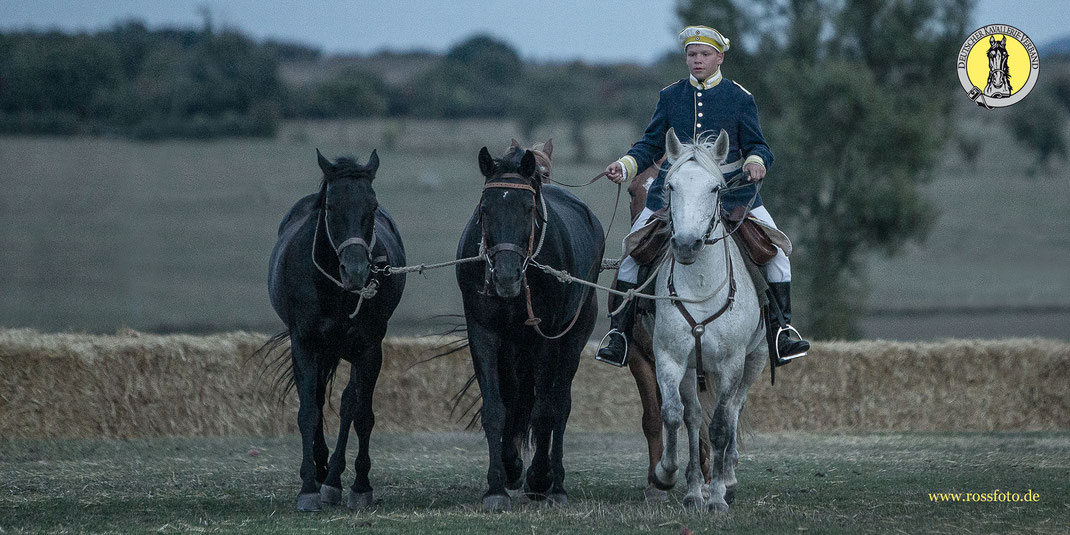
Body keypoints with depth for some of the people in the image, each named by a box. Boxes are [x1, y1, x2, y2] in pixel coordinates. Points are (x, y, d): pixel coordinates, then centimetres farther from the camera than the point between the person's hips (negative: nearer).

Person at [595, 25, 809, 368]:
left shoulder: (740, 99, 0)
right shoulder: (670, 97, 5)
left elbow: (756, 145, 1)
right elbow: (652, 145, 9)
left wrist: (756, 162, -23)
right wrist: (626, 166, -9)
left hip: (730, 189, -1)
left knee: (775, 249, -11)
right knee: (632, 251, -5)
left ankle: (781, 332, -2)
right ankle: (620, 333, 5)